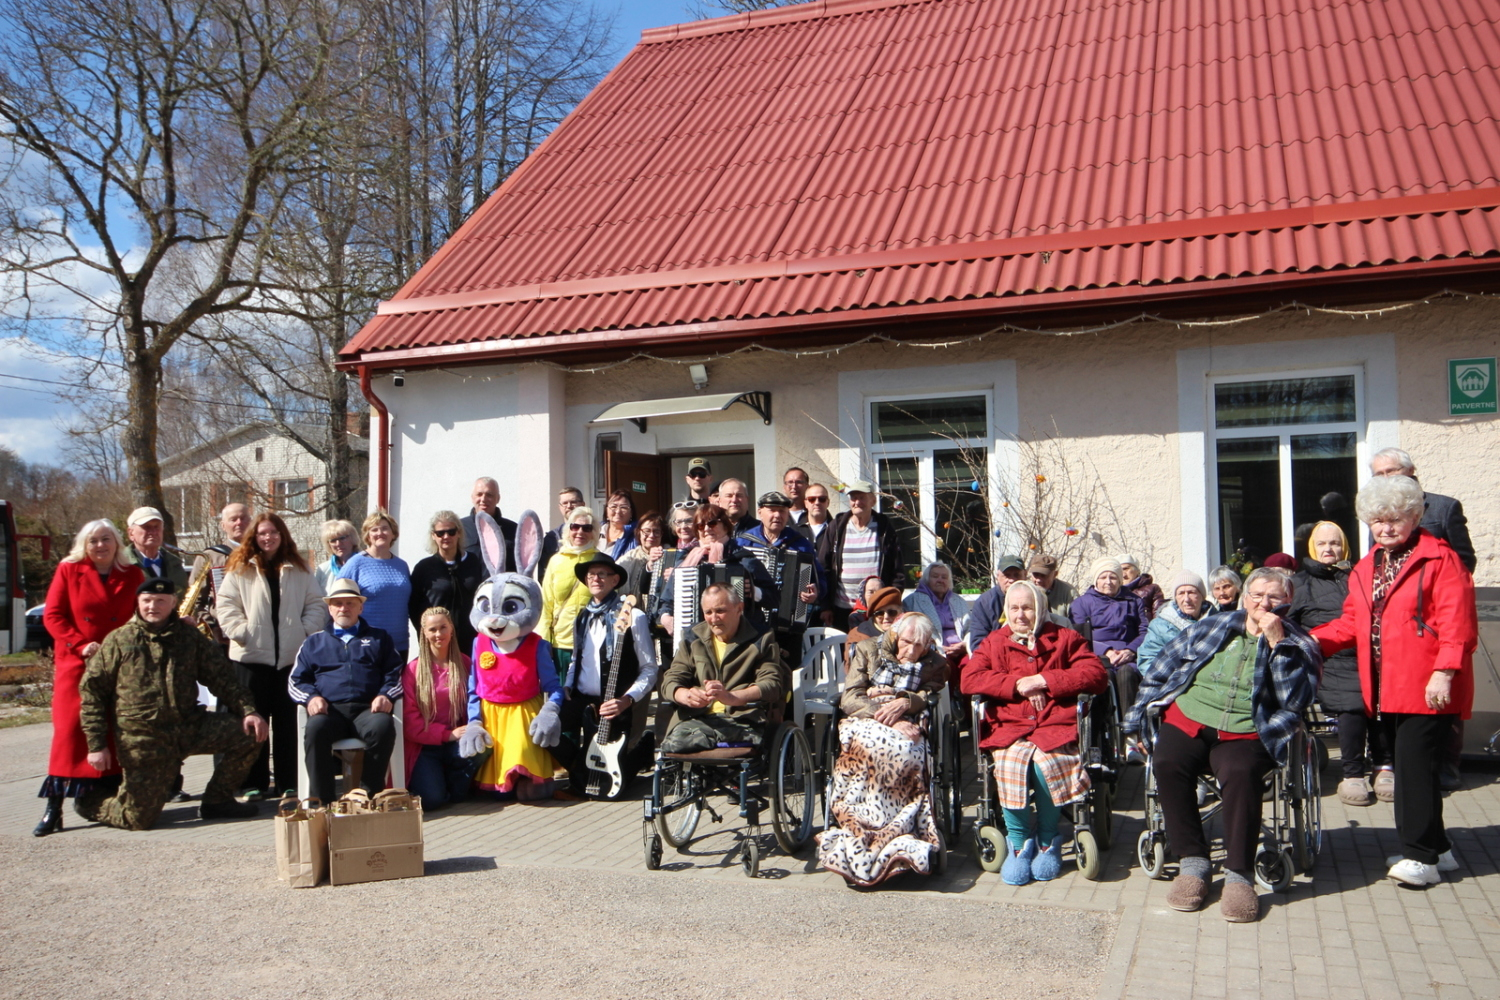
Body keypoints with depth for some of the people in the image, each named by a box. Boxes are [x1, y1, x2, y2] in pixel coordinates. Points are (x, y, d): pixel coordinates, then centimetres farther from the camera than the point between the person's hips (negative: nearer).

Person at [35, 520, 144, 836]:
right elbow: (53, 615, 1)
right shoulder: (68, 570, 4)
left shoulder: (133, 575, 8)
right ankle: (54, 807, -5)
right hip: (75, 664, -2)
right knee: (69, 730, -7)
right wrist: (81, 646, -11)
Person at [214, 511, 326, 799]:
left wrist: (306, 631, -5)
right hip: (251, 655, -1)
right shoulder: (240, 569, 5)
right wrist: (241, 632, -11)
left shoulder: (299, 570, 11)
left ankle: (288, 782, 11)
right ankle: (255, 782, 10)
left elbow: (316, 603, 9)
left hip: (292, 655, 1)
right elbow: (225, 605, 0)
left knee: (288, 720, 5)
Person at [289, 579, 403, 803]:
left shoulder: (379, 637, 26)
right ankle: (321, 800, -31)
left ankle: (370, 796, -29)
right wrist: (311, 697, 0)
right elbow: (296, 681, 22)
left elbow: (395, 673, 17)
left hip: (367, 709, -1)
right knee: (316, 728, -36)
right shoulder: (314, 642, 29)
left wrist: (386, 695, -4)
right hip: (330, 710, 1)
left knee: (383, 726, -36)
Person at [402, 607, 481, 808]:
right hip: (424, 746, -2)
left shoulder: (464, 663, 7)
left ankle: (457, 789, -3)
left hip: (456, 742, 2)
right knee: (431, 798, -26)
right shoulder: (413, 670, 1)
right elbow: (410, 720, -4)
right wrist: (448, 734, -14)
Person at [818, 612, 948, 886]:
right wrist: (889, 718, -11)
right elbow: (849, 698, 1)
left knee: (902, 751, -36)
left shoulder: (935, 664, 17)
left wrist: (904, 701, -15)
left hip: (907, 729, 1)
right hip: (864, 723, -1)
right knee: (866, 746, -37)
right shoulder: (867, 651, 12)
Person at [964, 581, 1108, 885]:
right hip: (1008, 728, 1)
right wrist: (1018, 684, -8)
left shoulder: (1066, 639, 15)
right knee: (1012, 760, -32)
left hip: (1056, 727, -1)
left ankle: (1048, 842, -7)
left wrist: (1043, 680, -8)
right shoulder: (994, 642, 18)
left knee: (1046, 760, -33)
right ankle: (1018, 842, -10)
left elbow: (1098, 675, -1)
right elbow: (969, 680, 3)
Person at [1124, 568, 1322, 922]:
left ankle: (1239, 874, -25)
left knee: (1240, 772, -35)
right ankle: (1192, 863, -18)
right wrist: (1137, 722, 12)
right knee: (1167, 762, -30)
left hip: (1245, 734, -2)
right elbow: (1160, 672, 18)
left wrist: (1278, 643, -11)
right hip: (1188, 722, 2)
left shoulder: (1297, 644, 10)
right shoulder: (1210, 627, 15)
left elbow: (1296, 700, -7)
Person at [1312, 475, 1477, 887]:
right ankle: (1435, 848, 25)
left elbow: (1457, 623, -14)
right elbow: (1353, 622, 17)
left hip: (1427, 689, -8)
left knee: (1413, 766, -10)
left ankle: (1421, 856, -1)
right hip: (1386, 690, 8)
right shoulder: (1365, 568, 16)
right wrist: (1315, 639, 1)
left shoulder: (1439, 558, -7)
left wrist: (1443, 673, -21)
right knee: (1408, 766, 13)